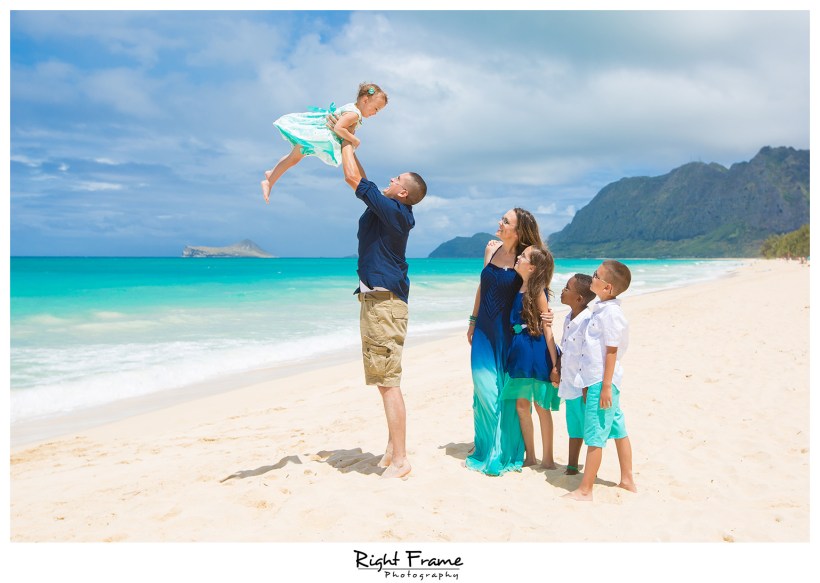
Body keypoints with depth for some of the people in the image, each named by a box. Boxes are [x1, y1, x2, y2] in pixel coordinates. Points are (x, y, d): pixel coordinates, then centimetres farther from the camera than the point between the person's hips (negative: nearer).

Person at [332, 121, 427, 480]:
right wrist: (346, 140, 19)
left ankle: (399, 460, -6)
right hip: (377, 300, 11)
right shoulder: (390, 211, 12)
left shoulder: (393, 210, -15)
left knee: (388, 382, -10)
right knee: (386, 379, 16)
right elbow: (359, 179, 23)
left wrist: (346, 140, 1)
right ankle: (393, 447, 25)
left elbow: (354, 178, -13)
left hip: (384, 302, -11)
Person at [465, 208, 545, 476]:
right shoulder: (491, 248, 4)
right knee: (485, 390, 6)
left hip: (508, 333, -4)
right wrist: (473, 320, 17)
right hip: (484, 332, 5)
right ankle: (486, 450, 22)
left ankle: (506, 453, 21)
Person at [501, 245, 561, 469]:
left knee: (541, 406, 4)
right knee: (521, 404, 11)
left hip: (537, 351, -7)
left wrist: (555, 364, -15)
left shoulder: (537, 292, -12)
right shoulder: (519, 289, 6)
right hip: (520, 350, 7)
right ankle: (530, 456, 25)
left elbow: (547, 329, -13)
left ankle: (547, 459, 18)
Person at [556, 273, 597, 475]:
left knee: (589, 429, 2)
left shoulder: (587, 321, -20)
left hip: (582, 386, -9)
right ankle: (571, 467, 31)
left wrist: (587, 387, -19)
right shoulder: (569, 318, 9)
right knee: (574, 428, 19)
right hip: (569, 384, 9)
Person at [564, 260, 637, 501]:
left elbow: (611, 351, -19)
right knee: (617, 430, 17)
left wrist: (605, 386, -19)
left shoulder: (611, 313, -19)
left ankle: (585, 490, 3)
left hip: (602, 381, -10)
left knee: (594, 436, -4)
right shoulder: (602, 308, 10)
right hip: (600, 380, 10)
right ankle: (627, 480, 29)